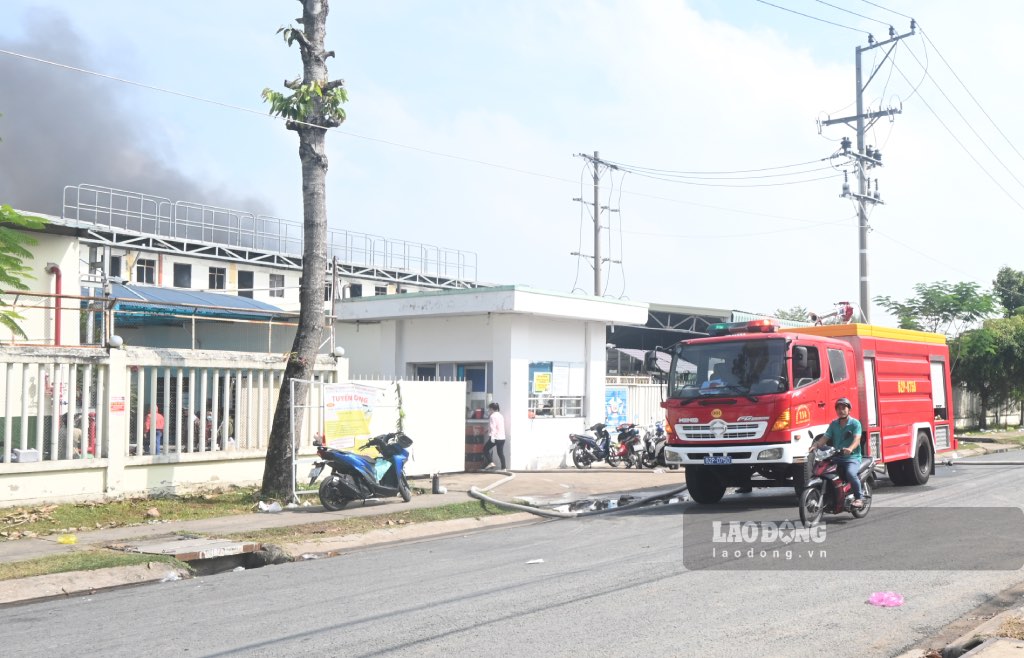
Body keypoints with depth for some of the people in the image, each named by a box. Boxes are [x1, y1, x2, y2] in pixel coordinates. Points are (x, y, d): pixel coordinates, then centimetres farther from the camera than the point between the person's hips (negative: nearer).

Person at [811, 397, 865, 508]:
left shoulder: (855, 423, 0)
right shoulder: (833, 424, 16)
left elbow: (857, 439, -15)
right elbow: (825, 437, 6)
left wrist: (850, 449, -37)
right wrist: (815, 445, -16)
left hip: (852, 458, -5)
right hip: (837, 458, 5)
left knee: (850, 473, -33)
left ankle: (859, 498, -17)